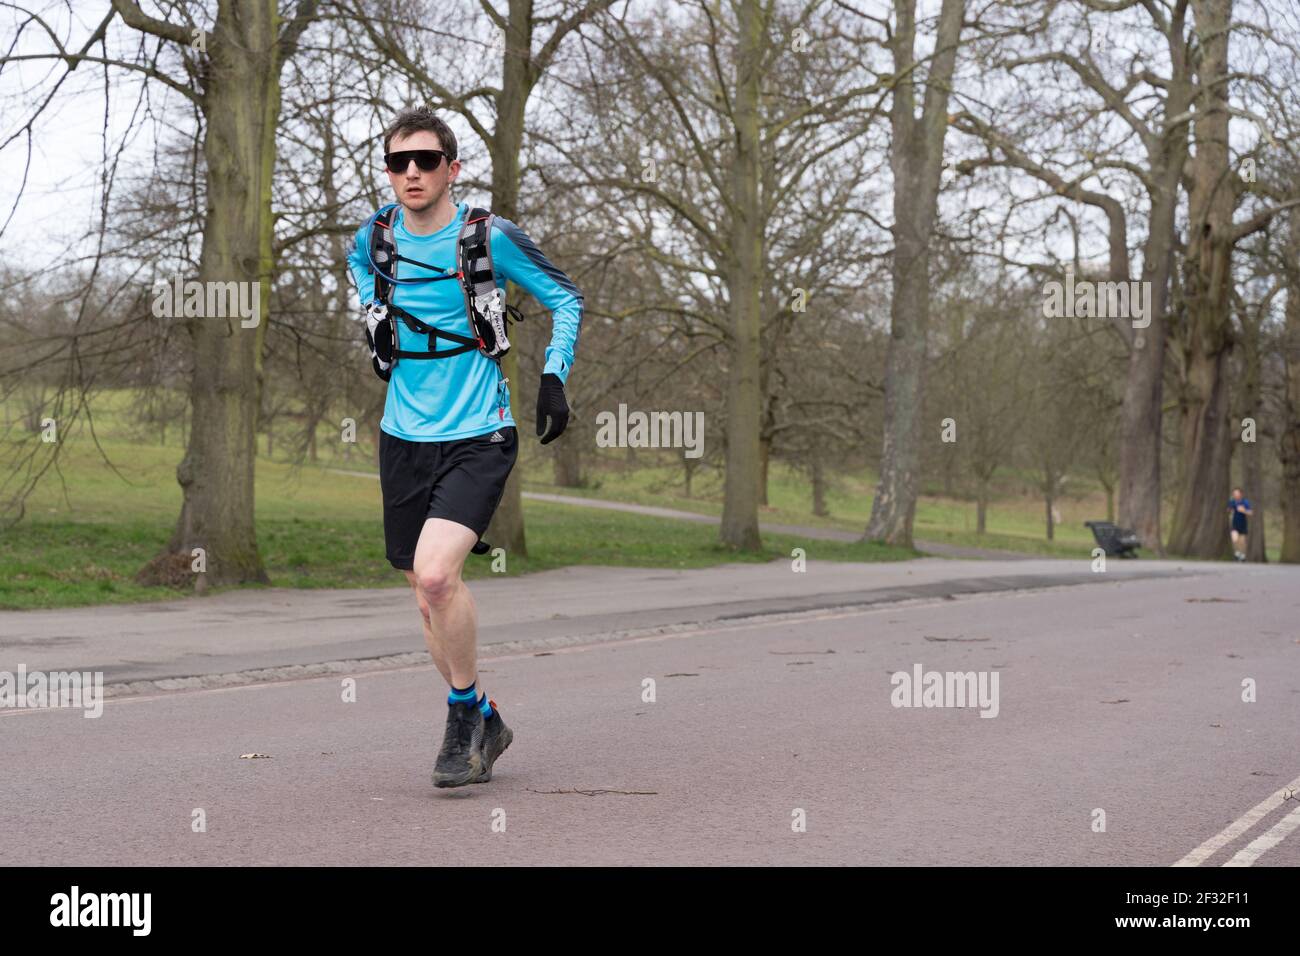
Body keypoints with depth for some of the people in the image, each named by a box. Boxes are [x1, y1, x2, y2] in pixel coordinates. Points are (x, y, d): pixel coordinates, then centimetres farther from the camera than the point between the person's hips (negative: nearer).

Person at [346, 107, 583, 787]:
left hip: (478, 436, -4)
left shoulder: (490, 237, -8)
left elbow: (565, 298, 4)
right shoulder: (373, 239, 3)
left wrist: (555, 376, -6)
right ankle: (482, 724, 26)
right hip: (403, 437, 5)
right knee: (428, 594, 8)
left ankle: (465, 712, -1)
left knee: (435, 574, -22)